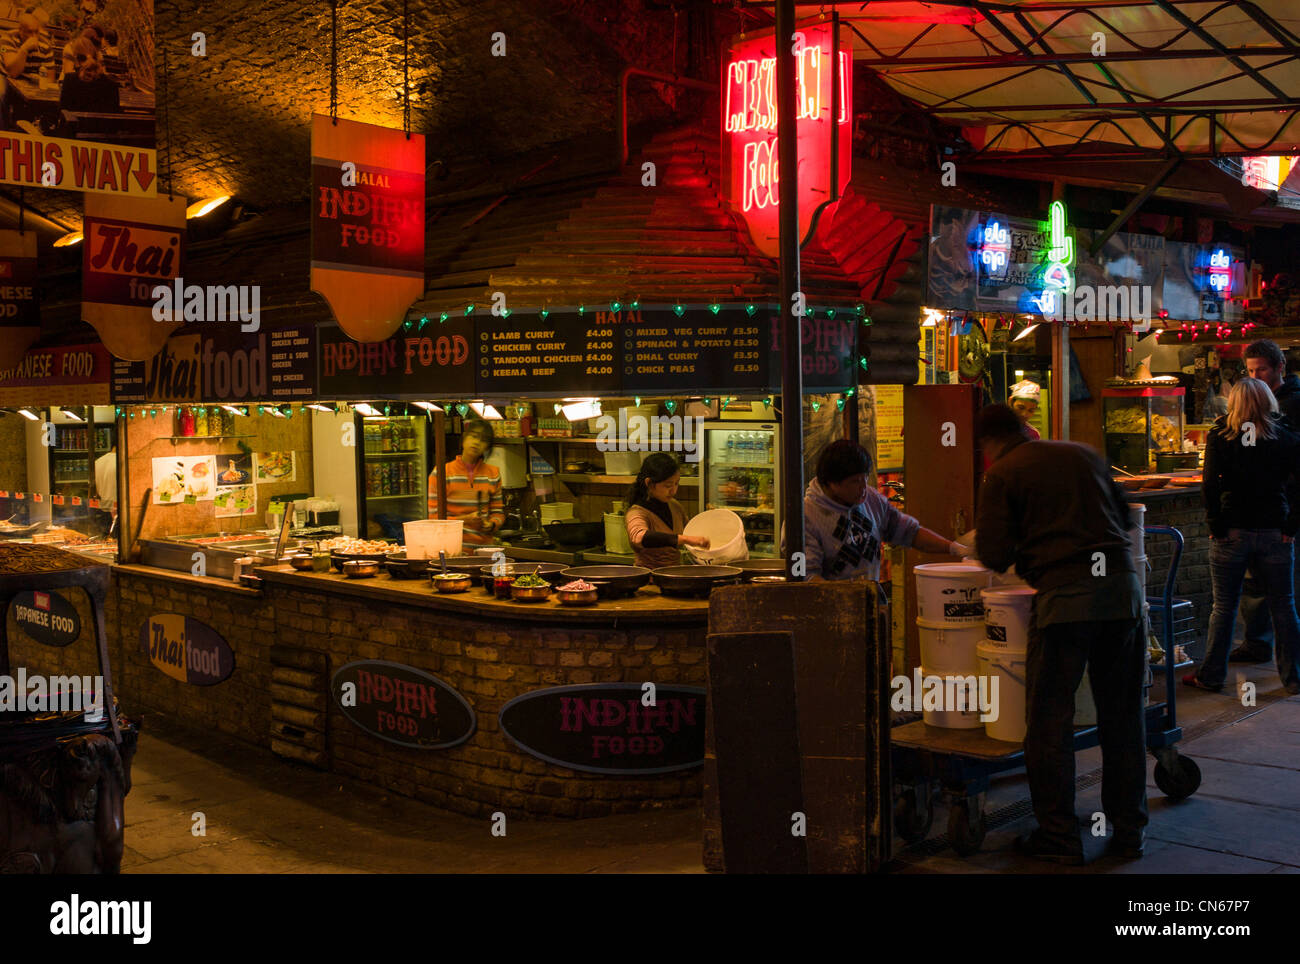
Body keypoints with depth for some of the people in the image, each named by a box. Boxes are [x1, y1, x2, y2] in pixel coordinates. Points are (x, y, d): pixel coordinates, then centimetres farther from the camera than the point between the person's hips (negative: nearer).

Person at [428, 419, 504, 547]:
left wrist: (491, 524, -5)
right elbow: (434, 517, 0)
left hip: (483, 545, 3)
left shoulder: (493, 474, 13)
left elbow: (498, 512, 17)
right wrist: (465, 519, -13)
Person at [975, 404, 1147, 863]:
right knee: (1123, 715, 14)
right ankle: (1129, 830, 23)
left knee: (1049, 718, 5)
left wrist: (1022, 555, 17)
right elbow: (1124, 517, 24)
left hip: (1065, 594, -5)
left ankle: (1059, 837, 8)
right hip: (1123, 586, 5)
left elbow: (993, 554, -4)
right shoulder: (1085, 454, 17)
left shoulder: (1003, 474, 2)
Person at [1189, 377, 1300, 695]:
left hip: (1232, 533, -1)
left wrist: (1216, 526, -4)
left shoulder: (1220, 435, -4)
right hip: (1274, 533, 1)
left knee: (1223, 607, 7)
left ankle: (1211, 675, 13)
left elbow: (1210, 484, -11)